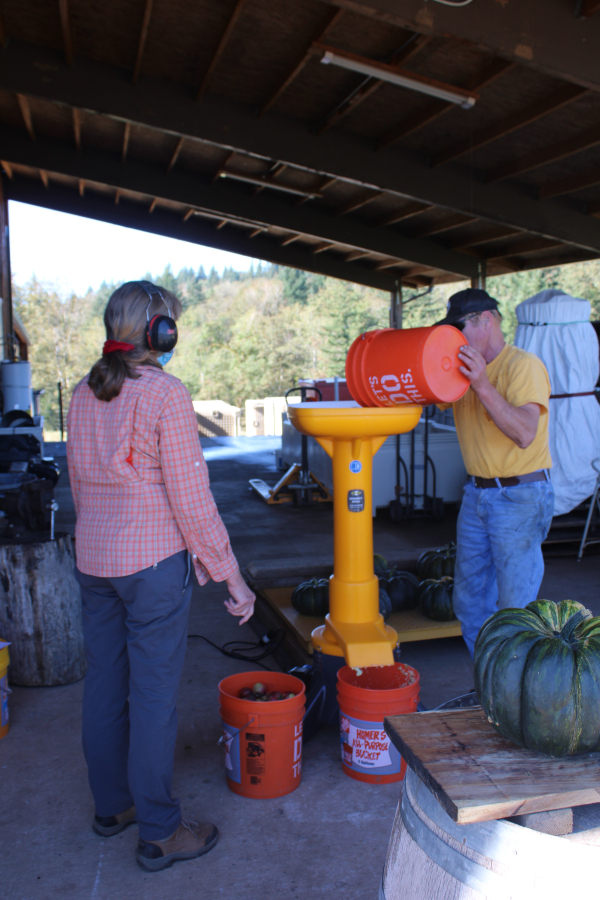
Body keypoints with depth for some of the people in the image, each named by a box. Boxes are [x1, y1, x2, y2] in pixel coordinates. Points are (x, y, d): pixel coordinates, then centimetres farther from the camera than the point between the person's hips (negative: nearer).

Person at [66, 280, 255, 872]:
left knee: (104, 685, 18)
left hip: (91, 558, 7)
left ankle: (111, 806, 36)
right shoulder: (165, 394, -15)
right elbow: (191, 498, -17)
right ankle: (159, 833, 19)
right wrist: (230, 575, -10)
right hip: (153, 562, -7)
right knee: (153, 694, 4)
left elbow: (79, 484, 14)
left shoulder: (83, 395, 6)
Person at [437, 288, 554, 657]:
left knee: (514, 611, -3)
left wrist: (483, 386, -32)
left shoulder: (524, 365, -12)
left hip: (521, 498, -8)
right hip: (477, 495, 8)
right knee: (470, 602, 14)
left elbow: (525, 433, -25)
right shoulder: (463, 370, 11)